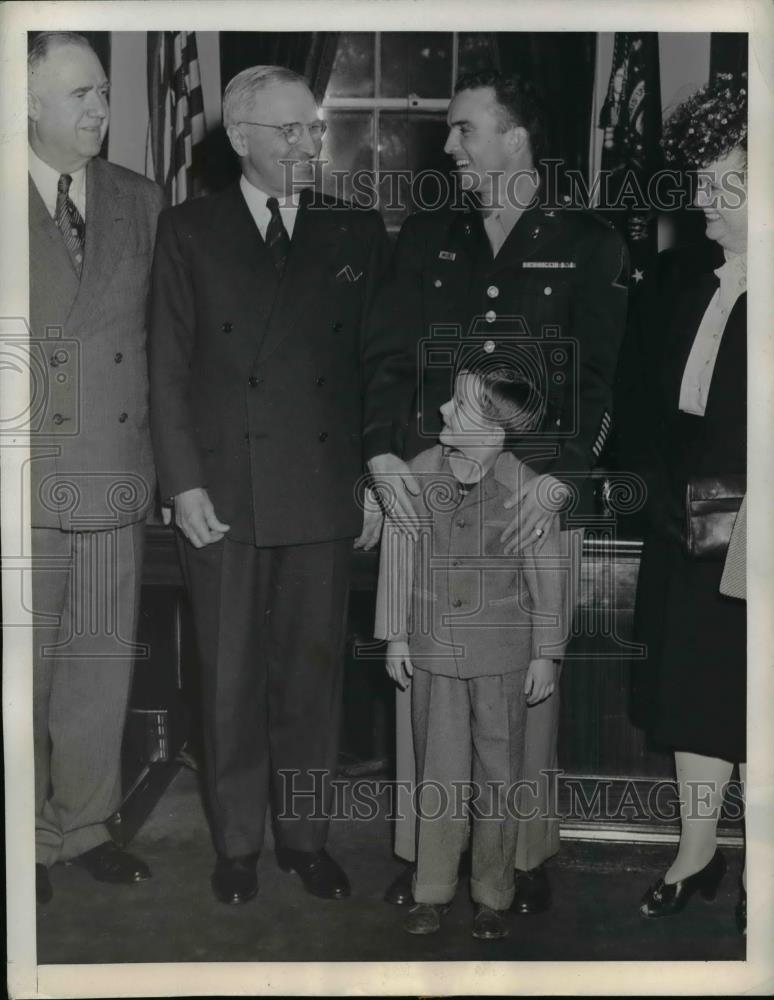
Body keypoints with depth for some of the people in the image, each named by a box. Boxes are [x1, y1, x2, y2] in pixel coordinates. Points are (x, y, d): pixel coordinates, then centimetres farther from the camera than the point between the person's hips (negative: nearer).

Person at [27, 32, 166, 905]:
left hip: (115, 480, 4)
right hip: (29, 481, -3)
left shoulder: (141, 202, 9)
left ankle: (84, 825, 28)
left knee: (103, 668, 12)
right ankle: (27, 841, 23)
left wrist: (163, 460, 5)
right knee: (23, 669, 7)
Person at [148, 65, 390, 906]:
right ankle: (236, 844, 23)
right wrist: (183, 482, -6)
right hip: (222, 495, -1)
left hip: (323, 492, 1)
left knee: (313, 673, 8)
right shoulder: (188, 231, 4)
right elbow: (167, 368, 1)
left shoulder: (358, 234, 8)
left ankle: (304, 836, 24)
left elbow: (376, 365, 8)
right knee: (231, 678, 7)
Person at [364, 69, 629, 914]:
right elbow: (390, 358, 8)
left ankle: (525, 854, 17)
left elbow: (599, 377, -2)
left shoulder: (588, 245, 5)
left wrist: (559, 478, -14)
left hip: (538, 499, -2)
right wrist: (383, 451, -8)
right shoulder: (425, 240, 12)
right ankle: (423, 850, 17)